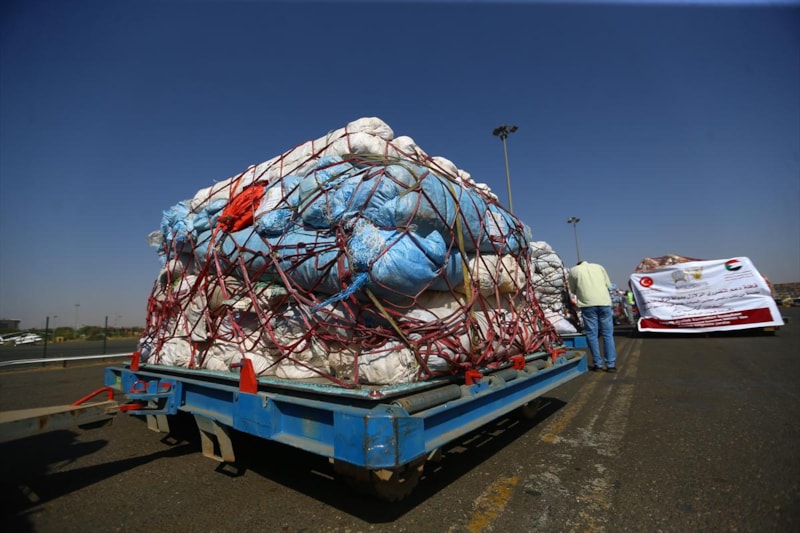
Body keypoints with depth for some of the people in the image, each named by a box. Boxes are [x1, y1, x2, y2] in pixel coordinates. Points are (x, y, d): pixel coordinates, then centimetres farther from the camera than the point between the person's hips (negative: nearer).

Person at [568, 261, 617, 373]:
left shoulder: (573, 270, 10)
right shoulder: (599, 266, 17)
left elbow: (573, 290, 13)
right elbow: (608, 285, 17)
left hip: (588, 304, -2)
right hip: (604, 302, 2)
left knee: (592, 335, 4)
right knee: (608, 334, 8)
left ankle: (598, 364, 7)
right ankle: (611, 364, 9)